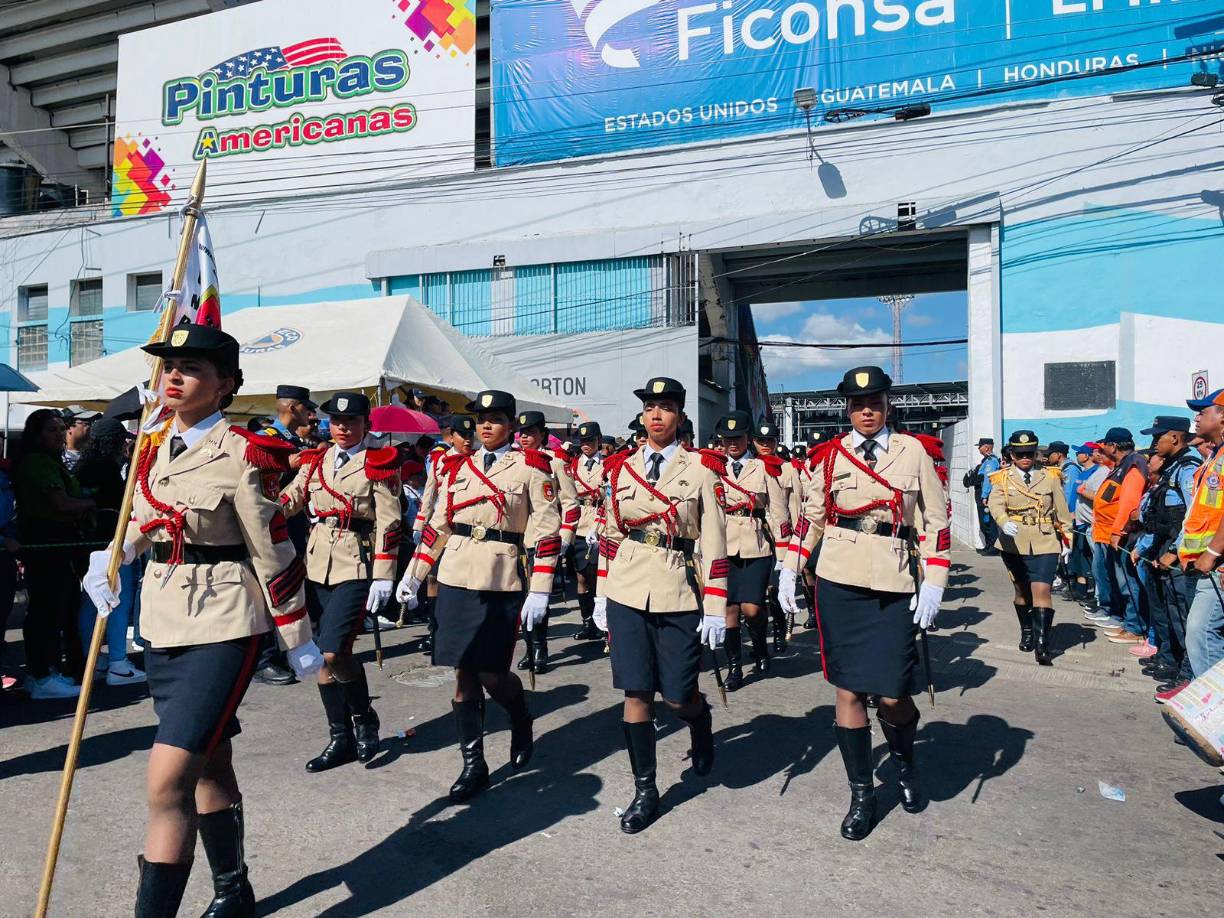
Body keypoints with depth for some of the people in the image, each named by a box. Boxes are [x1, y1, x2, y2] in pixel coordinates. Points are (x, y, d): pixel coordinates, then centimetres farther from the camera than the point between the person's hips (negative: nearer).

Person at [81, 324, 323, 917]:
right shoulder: (154, 444, 6)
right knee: (209, 766, 19)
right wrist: (114, 558, 5)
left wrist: (299, 641, -5)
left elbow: (275, 556, -11)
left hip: (222, 628, -7)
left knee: (167, 782, -13)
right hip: (164, 623, 8)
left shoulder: (242, 458, -15)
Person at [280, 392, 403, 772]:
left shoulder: (378, 464, -3)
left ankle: (364, 716, 13)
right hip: (317, 565, 6)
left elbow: (390, 525, -8)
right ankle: (340, 738, 20)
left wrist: (383, 577, -13)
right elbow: (289, 500, 1)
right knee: (322, 656, 8)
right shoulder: (315, 461, 13)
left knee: (334, 652, -14)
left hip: (356, 568, -6)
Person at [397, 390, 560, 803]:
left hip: (501, 583, -4)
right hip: (455, 580, 4)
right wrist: (413, 574, 11)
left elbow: (547, 531, -6)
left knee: (492, 674, -2)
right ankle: (473, 765, 18)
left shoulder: (531, 467, -2)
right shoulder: (458, 467, 11)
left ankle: (521, 721, 32)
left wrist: (539, 591, -11)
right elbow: (438, 523, 15)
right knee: (463, 673, 5)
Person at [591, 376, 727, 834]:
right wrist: (601, 595, 11)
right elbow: (609, 535, 12)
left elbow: (714, 544, -5)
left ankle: (701, 720, 43)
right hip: (627, 594, 3)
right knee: (635, 694, 3)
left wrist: (715, 610, -7)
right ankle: (645, 791, 19)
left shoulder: (701, 469, -3)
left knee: (679, 697, 6)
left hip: (679, 597, -2)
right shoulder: (621, 468, 7)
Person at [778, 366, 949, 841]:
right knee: (848, 690, 4)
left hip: (894, 586, -1)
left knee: (892, 694, -1)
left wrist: (933, 583, -5)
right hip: (838, 583, 1)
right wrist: (790, 568, 5)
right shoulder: (831, 455, 6)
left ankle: (904, 761, 34)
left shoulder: (914, 451, 2)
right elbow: (812, 515, 11)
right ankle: (861, 795, 20)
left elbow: (937, 519, 2)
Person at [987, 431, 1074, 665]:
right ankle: (1027, 632, 35)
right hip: (1013, 543, 1)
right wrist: (1004, 522, -35)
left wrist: (1066, 538, 8)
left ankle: (1042, 643, -12)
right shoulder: (1002, 479, 2)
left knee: (1041, 590, -13)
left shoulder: (1051, 477, 5)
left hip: (1045, 543, -1)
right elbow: (995, 504, -16)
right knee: (1021, 591, 15)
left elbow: (1062, 509, 10)